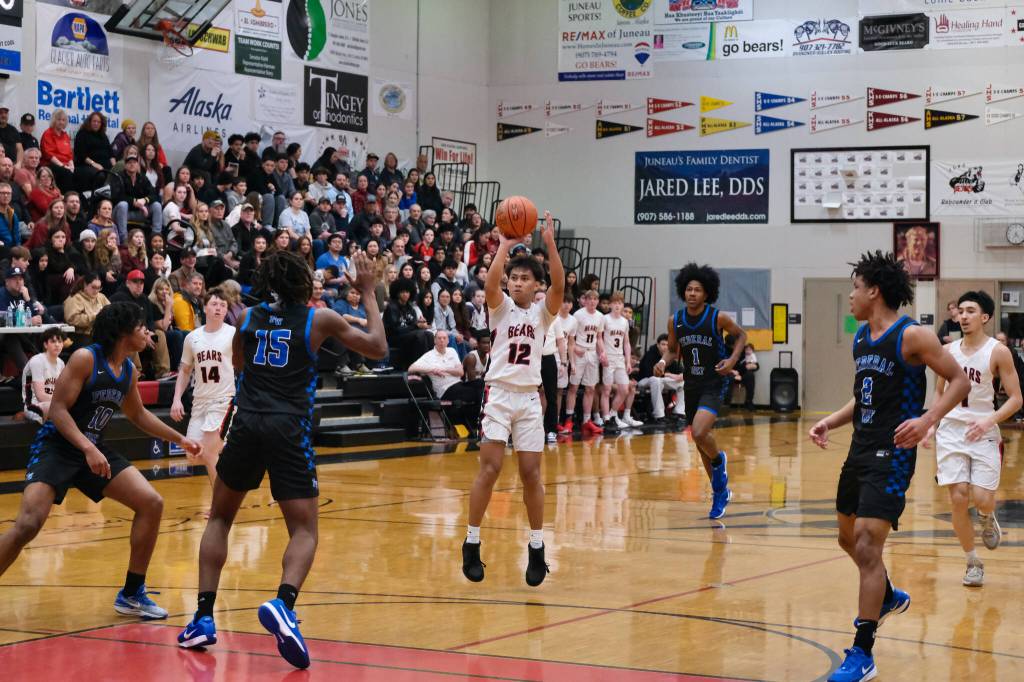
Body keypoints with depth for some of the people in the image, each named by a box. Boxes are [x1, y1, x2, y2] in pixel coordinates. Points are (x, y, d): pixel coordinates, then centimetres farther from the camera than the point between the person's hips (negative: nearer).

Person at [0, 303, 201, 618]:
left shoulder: (128, 370, 6)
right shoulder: (85, 358, -17)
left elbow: (138, 415, 24)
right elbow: (57, 409, -21)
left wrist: (179, 439, 27)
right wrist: (87, 449, -31)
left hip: (94, 450, 8)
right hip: (55, 447, -8)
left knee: (152, 504, -1)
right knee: (28, 524, -24)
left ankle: (132, 594, 10)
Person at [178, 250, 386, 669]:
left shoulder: (248, 317, 13)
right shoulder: (320, 319, 5)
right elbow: (378, 348, 14)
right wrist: (368, 295, 21)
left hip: (247, 425, 3)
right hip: (290, 429, -3)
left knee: (220, 518, 21)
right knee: (304, 531, 3)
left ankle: (204, 618, 11)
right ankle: (283, 603, -27)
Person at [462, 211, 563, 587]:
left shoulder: (542, 312, 6)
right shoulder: (501, 306, 3)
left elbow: (559, 285, -14)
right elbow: (490, 281, -19)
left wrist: (550, 244, -24)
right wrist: (505, 245, -25)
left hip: (529, 398, 2)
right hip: (499, 394, -2)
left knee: (531, 473, 2)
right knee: (490, 469, -8)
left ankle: (537, 548, 12)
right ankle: (471, 545, 1)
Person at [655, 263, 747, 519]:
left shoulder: (718, 318, -13)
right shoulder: (675, 321, -1)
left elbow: (741, 335, 3)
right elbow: (673, 350, 12)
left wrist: (732, 360, -12)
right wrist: (663, 362, -9)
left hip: (715, 384, -5)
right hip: (691, 385, 5)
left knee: (699, 433, -25)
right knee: (700, 440, 13)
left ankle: (718, 460, 9)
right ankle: (720, 491, 30)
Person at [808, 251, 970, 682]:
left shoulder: (911, 336, -13)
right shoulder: (861, 337, 11)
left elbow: (959, 381, -12)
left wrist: (927, 420, -26)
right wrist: (830, 422, 9)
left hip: (891, 454, -9)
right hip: (860, 449, 9)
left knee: (867, 547, -14)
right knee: (849, 538, 22)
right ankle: (888, 598, 50)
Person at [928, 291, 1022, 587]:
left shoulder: (998, 352, -7)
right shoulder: (948, 351, 5)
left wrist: (989, 420, -21)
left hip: (983, 433, -3)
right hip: (951, 431, 3)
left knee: (982, 498, -13)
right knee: (958, 499, -6)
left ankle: (988, 518, 27)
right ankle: (973, 563, 11)